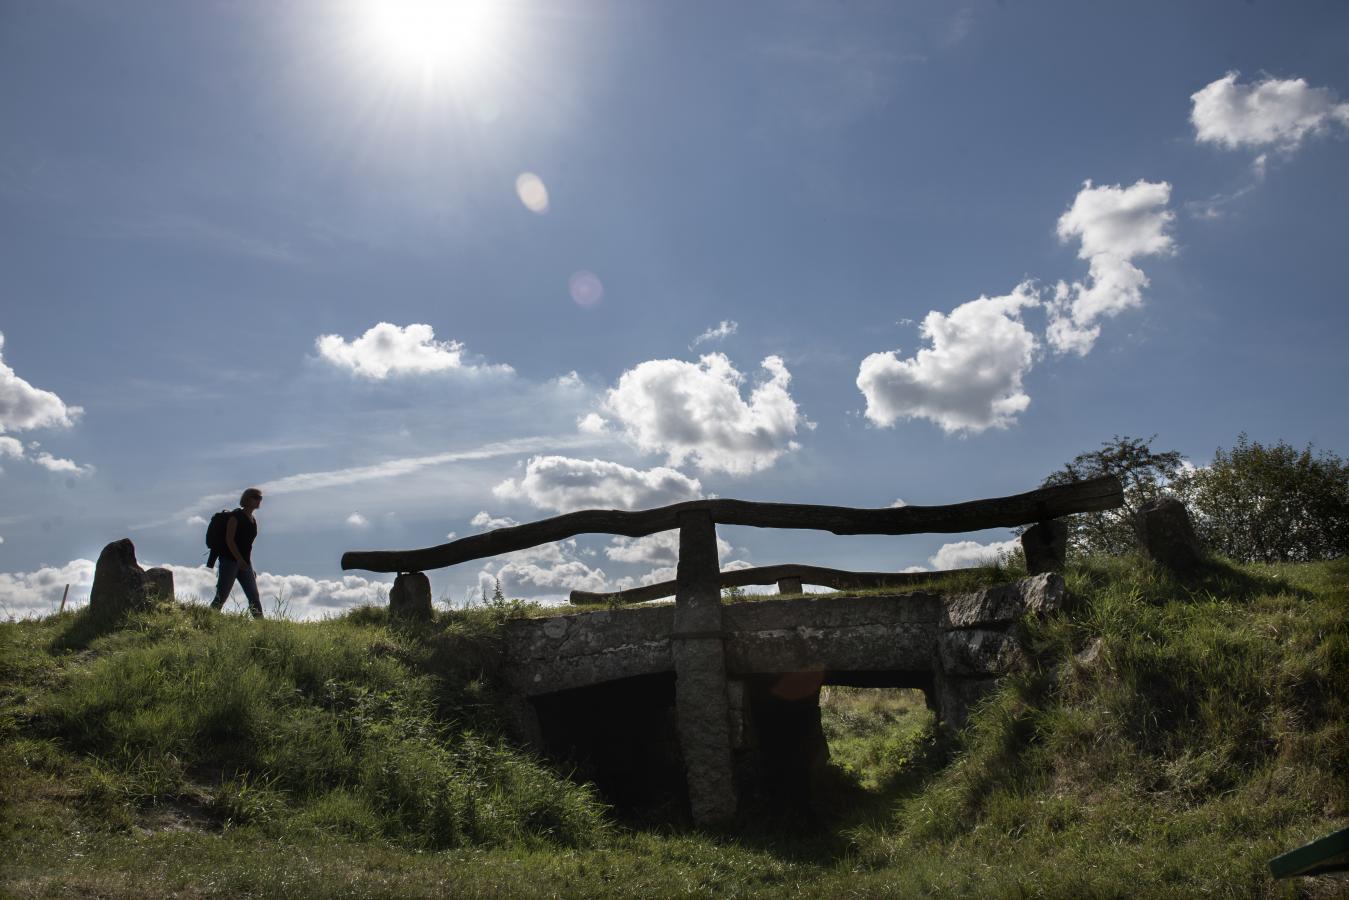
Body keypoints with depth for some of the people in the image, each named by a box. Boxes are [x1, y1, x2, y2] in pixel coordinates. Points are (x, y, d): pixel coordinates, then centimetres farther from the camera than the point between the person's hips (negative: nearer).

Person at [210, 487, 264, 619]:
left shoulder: (253, 521, 17)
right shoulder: (236, 516, -5)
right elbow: (229, 539, -13)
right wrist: (239, 560, -23)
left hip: (245, 564, 7)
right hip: (230, 561, -7)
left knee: (254, 597, 1)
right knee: (221, 597, -8)